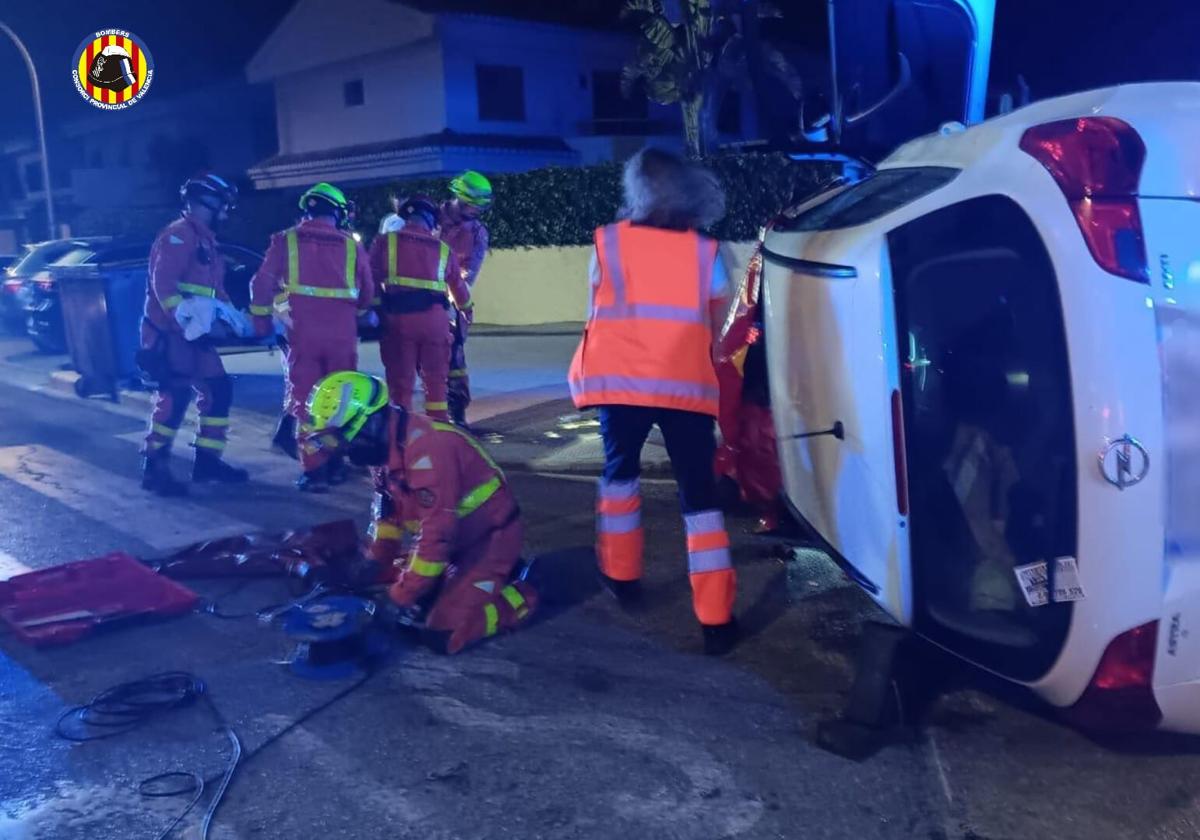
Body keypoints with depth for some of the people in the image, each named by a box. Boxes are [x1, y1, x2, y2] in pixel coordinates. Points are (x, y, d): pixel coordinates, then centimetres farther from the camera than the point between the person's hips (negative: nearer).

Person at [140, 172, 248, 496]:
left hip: (194, 334, 10)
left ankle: (207, 460, 17)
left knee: (218, 390, 9)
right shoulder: (178, 235, -11)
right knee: (175, 396, -13)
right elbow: (163, 286, -23)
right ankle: (154, 468, -6)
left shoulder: (206, 242, 20)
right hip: (170, 333, -10)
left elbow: (216, 291, 24)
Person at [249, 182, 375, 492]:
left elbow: (262, 284, 2)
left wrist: (261, 324, 13)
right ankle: (334, 463, 22)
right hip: (342, 334, 2)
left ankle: (315, 470, 1)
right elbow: (367, 295, 14)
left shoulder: (286, 240, 5)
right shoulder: (352, 246, 9)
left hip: (302, 333, -2)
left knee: (306, 401, 4)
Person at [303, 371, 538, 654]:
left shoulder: (426, 449, -31)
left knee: (443, 634, -17)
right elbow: (388, 511, 12)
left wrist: (404, 596, -22)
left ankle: (520, 597, 5)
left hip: (490, 537, -10)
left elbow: (437, 533, -30)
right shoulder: (388, 445, -1)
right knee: (382, 583, 13)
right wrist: (374, 568, 8)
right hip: (454, 536, 10)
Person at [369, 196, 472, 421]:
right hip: (434, 317, 1)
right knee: (436, 379, 11)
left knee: (400, 380, 4)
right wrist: (465, 308, 44)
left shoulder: (385, 242, 10)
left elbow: (371, 278, 4)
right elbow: (458, 286, 26)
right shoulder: (443, 249, 16)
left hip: (398, 316, -1)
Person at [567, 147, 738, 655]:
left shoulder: (608, 243, 6)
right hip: (685, 384, 0)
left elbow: (599, 313, 11)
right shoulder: (705, 252, 8)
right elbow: (716, 330, 13)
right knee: (698, 494, 2)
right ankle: (716, 618, 0)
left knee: (620, 469, 24)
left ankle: (621, 575, 31)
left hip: (620, 380, 1)